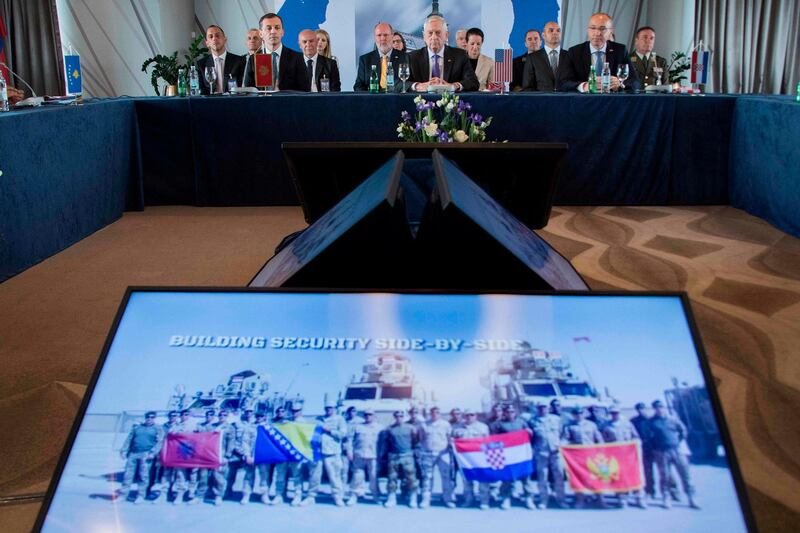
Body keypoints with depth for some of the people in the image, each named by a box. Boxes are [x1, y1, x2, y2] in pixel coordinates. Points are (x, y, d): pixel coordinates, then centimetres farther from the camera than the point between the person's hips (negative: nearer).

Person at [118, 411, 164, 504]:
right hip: (133, 453, 4)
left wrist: (153, 453, -15)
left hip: (146, 454, -4)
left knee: (143, 475, -6)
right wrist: (124, 450, 8)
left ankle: (140, 496, -1)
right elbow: (129, 440, 19)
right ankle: (123, 494, 7)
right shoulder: (137, 427, 21)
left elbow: (159, 442, -3)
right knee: (128, 474, 1)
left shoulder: (158, 429, 8)